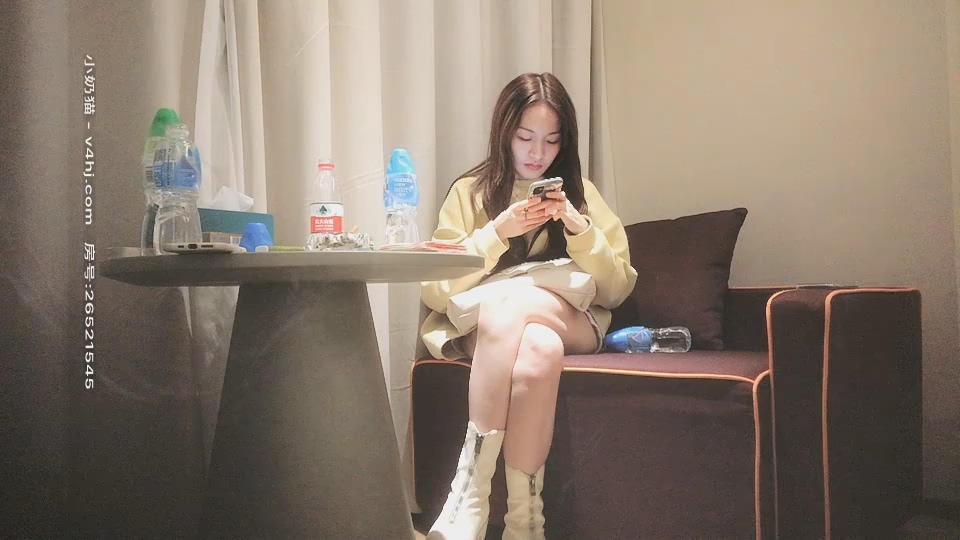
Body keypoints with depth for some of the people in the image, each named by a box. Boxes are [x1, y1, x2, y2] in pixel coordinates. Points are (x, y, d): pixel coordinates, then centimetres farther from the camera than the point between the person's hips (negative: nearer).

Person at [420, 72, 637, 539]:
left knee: (508, 306, -34)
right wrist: (497, 233, -15)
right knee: (539, 349, -37)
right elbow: (433, 291, -3)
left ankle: (472, 486, -29)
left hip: (570, 324, 1)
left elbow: (616, 291, 6)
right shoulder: (470, 191, 7)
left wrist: (579, 228, -10)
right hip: (483, 328, -1)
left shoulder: (580, 193, 12)